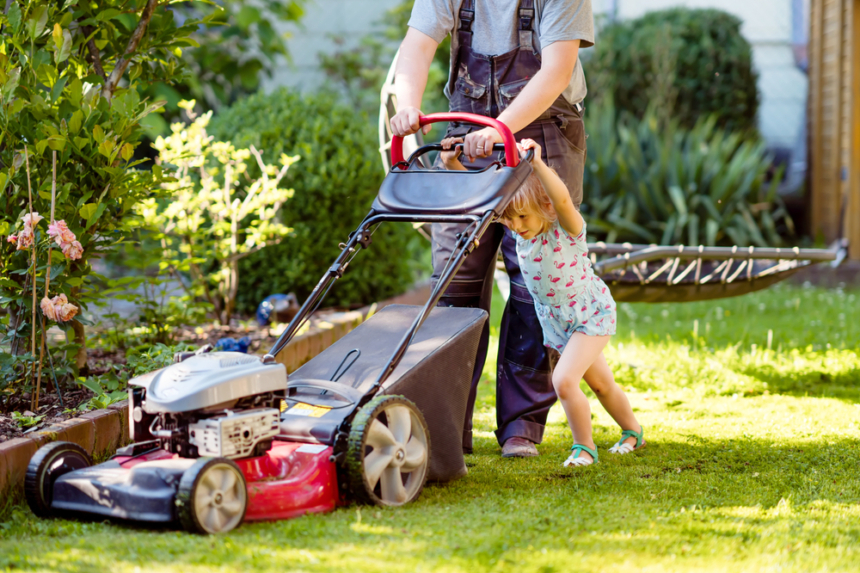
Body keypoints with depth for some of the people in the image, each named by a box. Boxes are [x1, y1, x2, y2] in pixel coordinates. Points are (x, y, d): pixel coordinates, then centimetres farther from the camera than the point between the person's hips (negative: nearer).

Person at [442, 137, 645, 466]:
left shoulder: (566, 227, -27)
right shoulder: (521, 227, -10)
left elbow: (562, 198, -50)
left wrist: (537, 164, -63)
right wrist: (453, 165, -29)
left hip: (591, 314, -7)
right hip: (555, 320, 7)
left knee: (564, 379, -21)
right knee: (600, 383, 22)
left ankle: (584, 447, -3)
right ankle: (633, 433, 44)